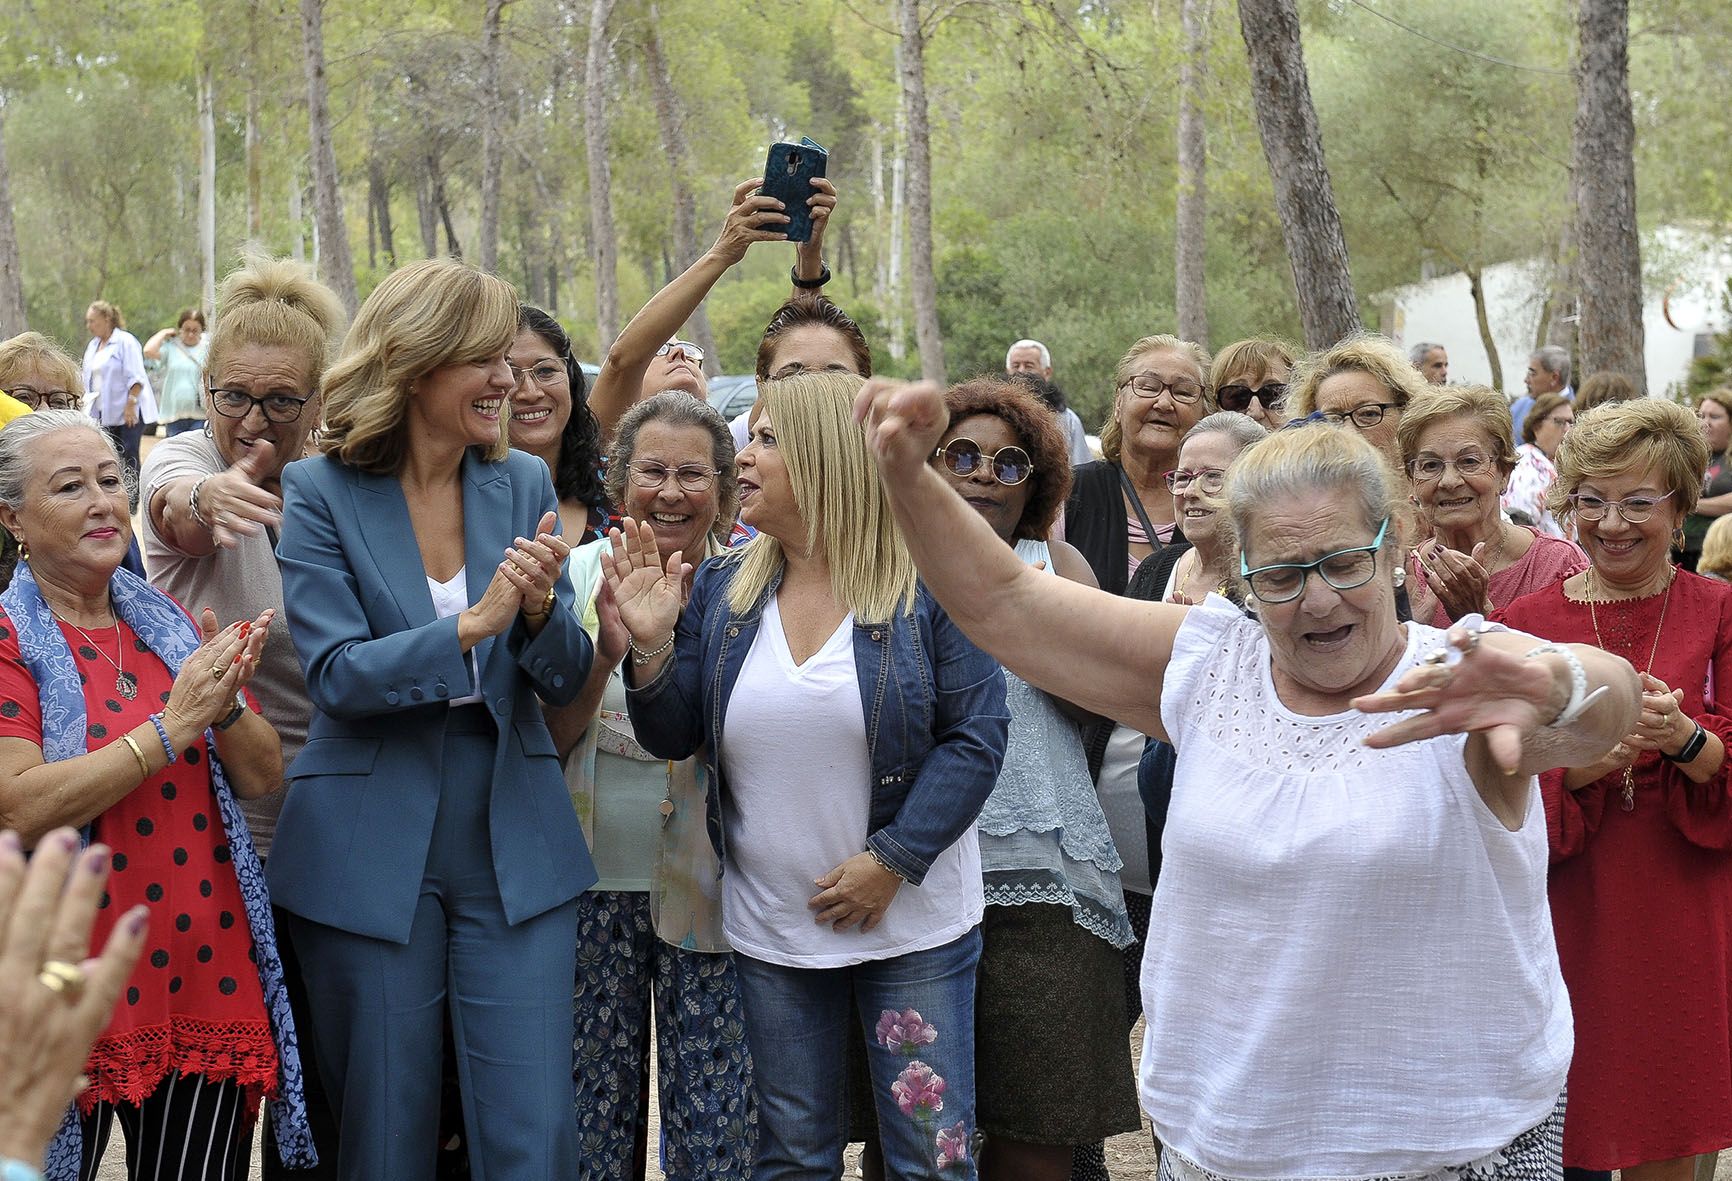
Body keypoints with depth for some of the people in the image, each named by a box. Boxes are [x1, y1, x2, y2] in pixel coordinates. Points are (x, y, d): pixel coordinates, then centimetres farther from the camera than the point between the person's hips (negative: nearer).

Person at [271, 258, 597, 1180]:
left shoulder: (523, 483, 4)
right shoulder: (322, 492, -5)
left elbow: (565, 678, 4)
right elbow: (335, 674, -13)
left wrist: (540, 605, -18)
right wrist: (471, 625, -24)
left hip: (514, 841, 2)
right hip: (369, 852, -2)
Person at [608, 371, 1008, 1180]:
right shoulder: (722, 590, 3)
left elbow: (974, 738, -12)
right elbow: (673, 739, 3)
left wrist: (892, 860, -17)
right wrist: (651, 645, -14)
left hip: (913, 920, -3)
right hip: (771, 930, 4)